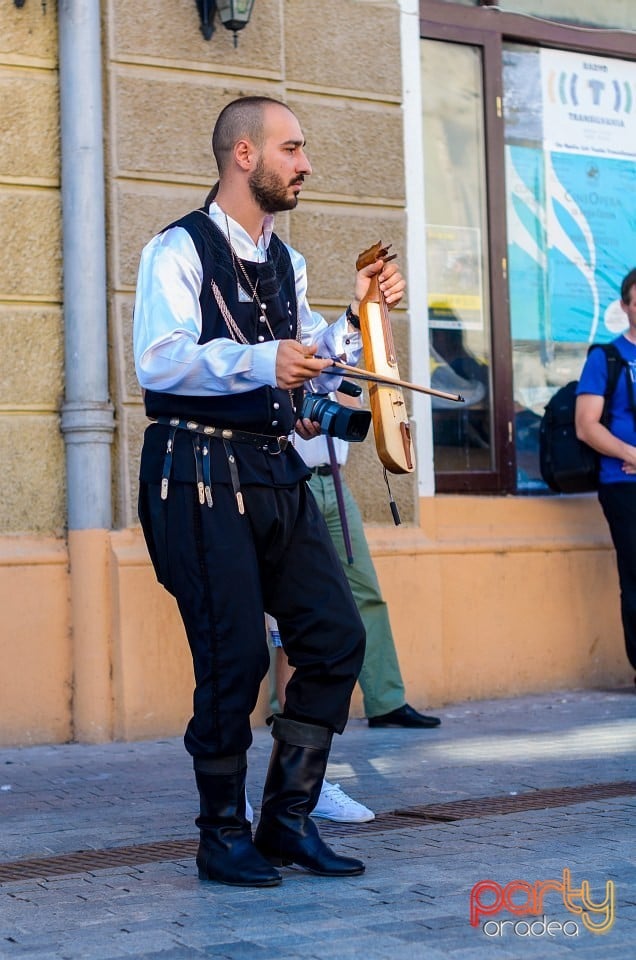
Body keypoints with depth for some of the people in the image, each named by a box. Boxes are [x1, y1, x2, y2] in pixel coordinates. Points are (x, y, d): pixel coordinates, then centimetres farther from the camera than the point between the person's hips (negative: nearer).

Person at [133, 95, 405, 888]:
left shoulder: (284, 261, 18)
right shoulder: (179, 249, -7)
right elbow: (158, 362, -22)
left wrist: (357, 316, 7)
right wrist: (261, 362, -35)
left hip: (275, 471, 8)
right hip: (200, 472, -8)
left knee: (335, 636, 1)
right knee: (235, 657, -7)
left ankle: (288, 818, 14)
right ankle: (222, 836, 11)